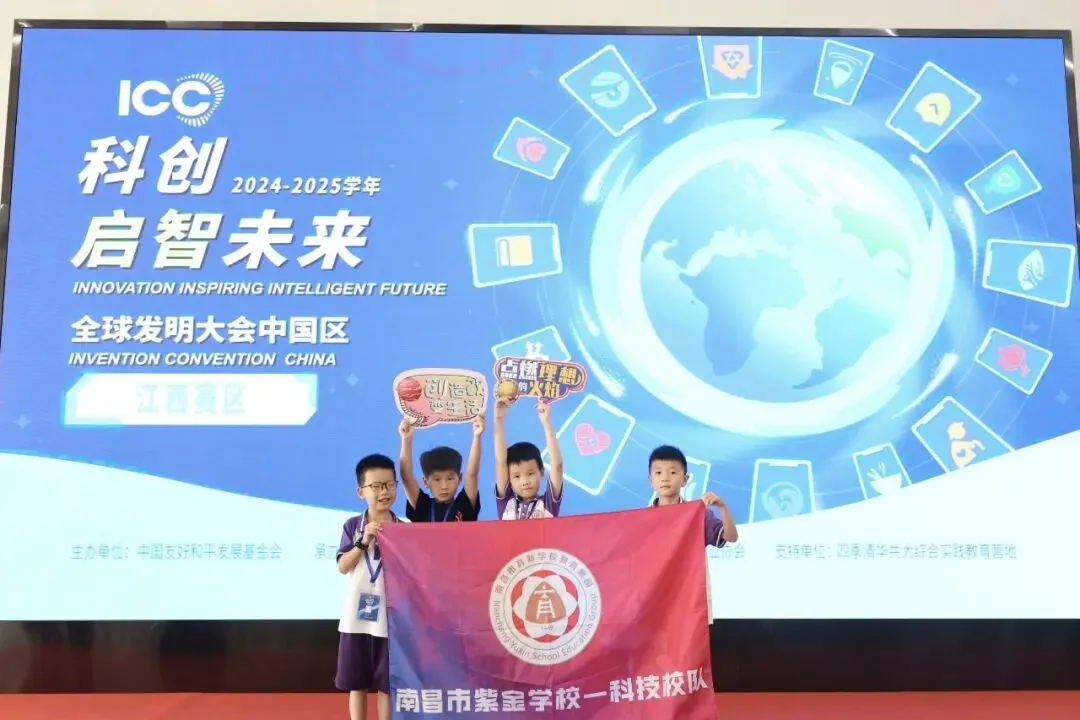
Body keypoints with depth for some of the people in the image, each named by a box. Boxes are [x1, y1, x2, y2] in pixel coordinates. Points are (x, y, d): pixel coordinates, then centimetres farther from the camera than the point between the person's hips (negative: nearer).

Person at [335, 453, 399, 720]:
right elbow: (343, 567, -6)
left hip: (391, 615, -1)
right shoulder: (353, 525, 0)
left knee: (387, 683, 6)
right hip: (356, 614, 1)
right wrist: (363, 542, -16)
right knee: (356, 683, 10)